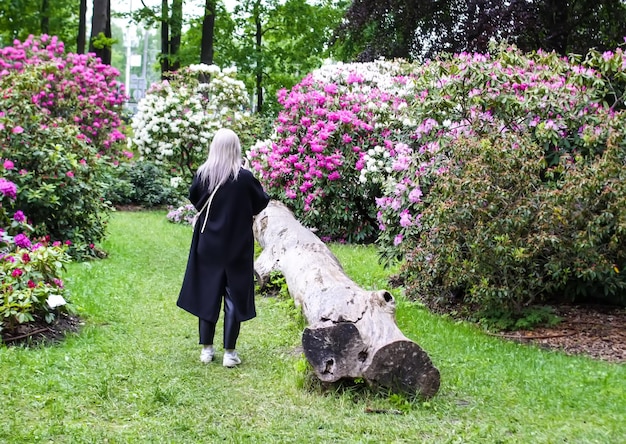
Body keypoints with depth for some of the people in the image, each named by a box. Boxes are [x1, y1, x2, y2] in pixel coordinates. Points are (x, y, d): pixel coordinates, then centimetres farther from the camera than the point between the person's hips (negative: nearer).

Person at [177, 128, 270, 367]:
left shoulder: (202, 174, -9)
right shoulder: (244, 177, -16)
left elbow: (193, 198, 8)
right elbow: (262, 202, -3)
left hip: (208, 244, 2)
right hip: (237, 246, -2)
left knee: (207, 293, 13)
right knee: (234, 296, 6)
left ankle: (207, 349, 18)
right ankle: (229, 352, 8)